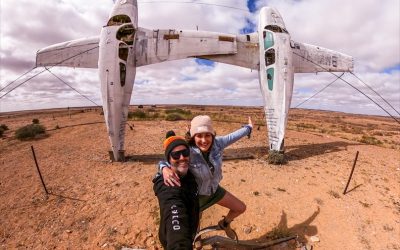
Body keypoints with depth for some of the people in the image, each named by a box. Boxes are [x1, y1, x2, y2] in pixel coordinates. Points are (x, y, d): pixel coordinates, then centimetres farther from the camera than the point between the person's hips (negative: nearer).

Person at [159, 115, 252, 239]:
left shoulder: (217, 143, -23)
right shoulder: (187, 152, -36)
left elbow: (231, 137, -6)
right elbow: (165, 162, -30)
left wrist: (248, 127, 11)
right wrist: (165, 169, -55)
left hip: (214, 190, 5)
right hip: (196, 195, -4)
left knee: (240, 208, 16)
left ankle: (224, 223, 47)